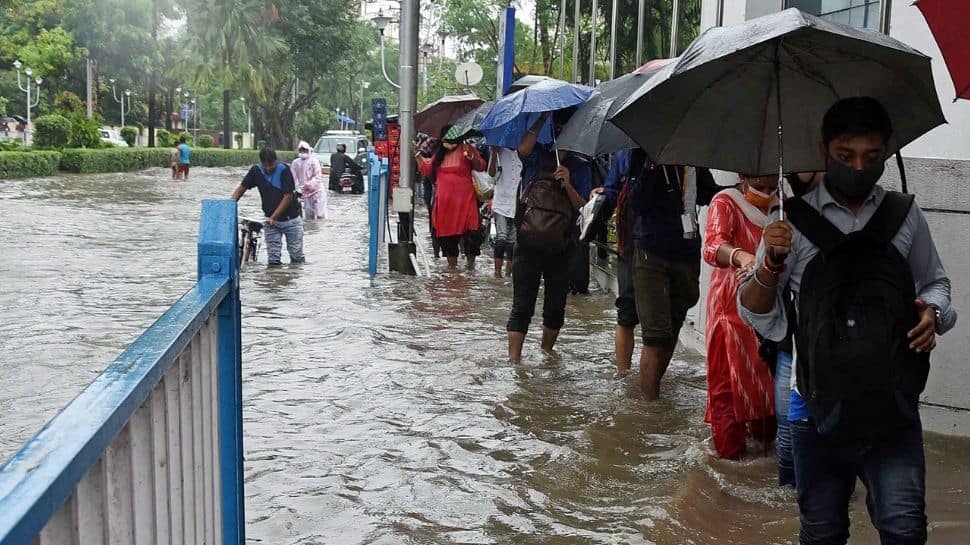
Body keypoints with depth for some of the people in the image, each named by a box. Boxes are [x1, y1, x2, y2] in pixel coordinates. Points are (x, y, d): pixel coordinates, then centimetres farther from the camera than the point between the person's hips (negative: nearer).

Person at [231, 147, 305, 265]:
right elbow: (241, 188, 1)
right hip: (270, 220, 3)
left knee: (297, 255, 1)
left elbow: (288, 197, -17)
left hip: (290, 219, -3)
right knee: (273, 259, -2)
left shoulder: (284, 170, -16)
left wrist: (273, 217, -21)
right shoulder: (256, 170, -5)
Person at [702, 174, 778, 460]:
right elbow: (713, 245, -29)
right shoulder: (725, 203, -11)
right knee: (731, 375, -1)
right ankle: (728, 448, 10)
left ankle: (765, 432, 31)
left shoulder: (781, 206, 9)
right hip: (732, 305, -6)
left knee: (769, 372, 13)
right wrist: (741, 256, -49)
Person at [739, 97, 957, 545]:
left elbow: (935, 283, 21)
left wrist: (934, 311, -2)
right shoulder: (792, 221, 0)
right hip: (819, 405, 0)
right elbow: (755, 314, 1)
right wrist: (770, 266, -19)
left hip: (892, 406, 1)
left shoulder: (905, 217, 5)